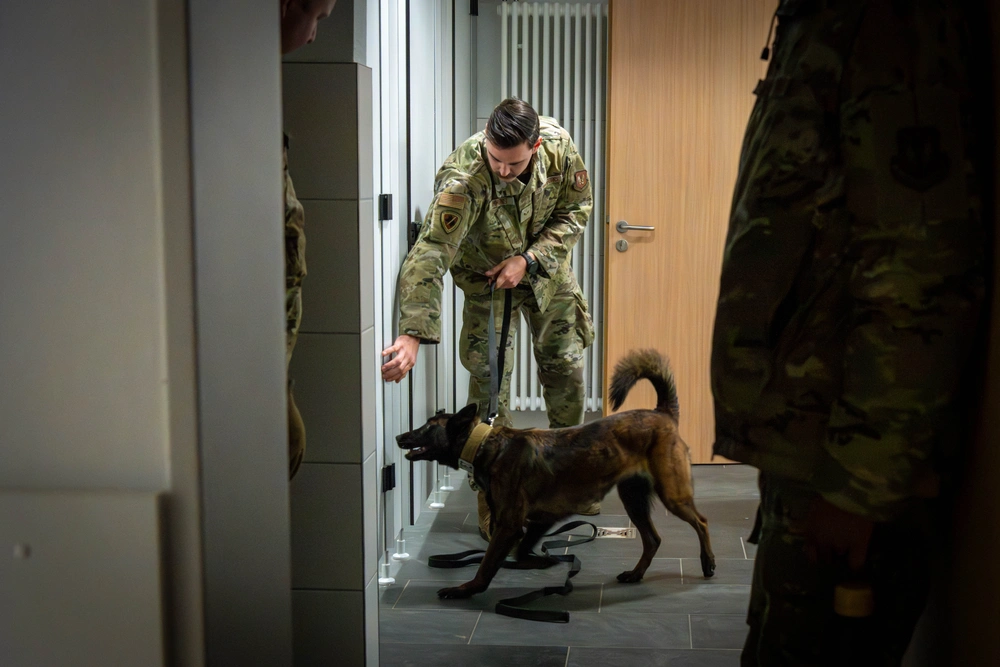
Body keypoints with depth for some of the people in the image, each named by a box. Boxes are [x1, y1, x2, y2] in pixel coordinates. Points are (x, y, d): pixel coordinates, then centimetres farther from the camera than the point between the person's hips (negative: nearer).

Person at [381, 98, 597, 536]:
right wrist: (412, 335, -57)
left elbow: (576, 208, -12)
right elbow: (430, 254, -47)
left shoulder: (558, 144, -27)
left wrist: (528, 259, -25)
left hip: (545, 266, 4)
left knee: (565, 366, 11)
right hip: (485, 273, -4)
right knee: (489, 378, -8)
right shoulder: (464, 180, -40)